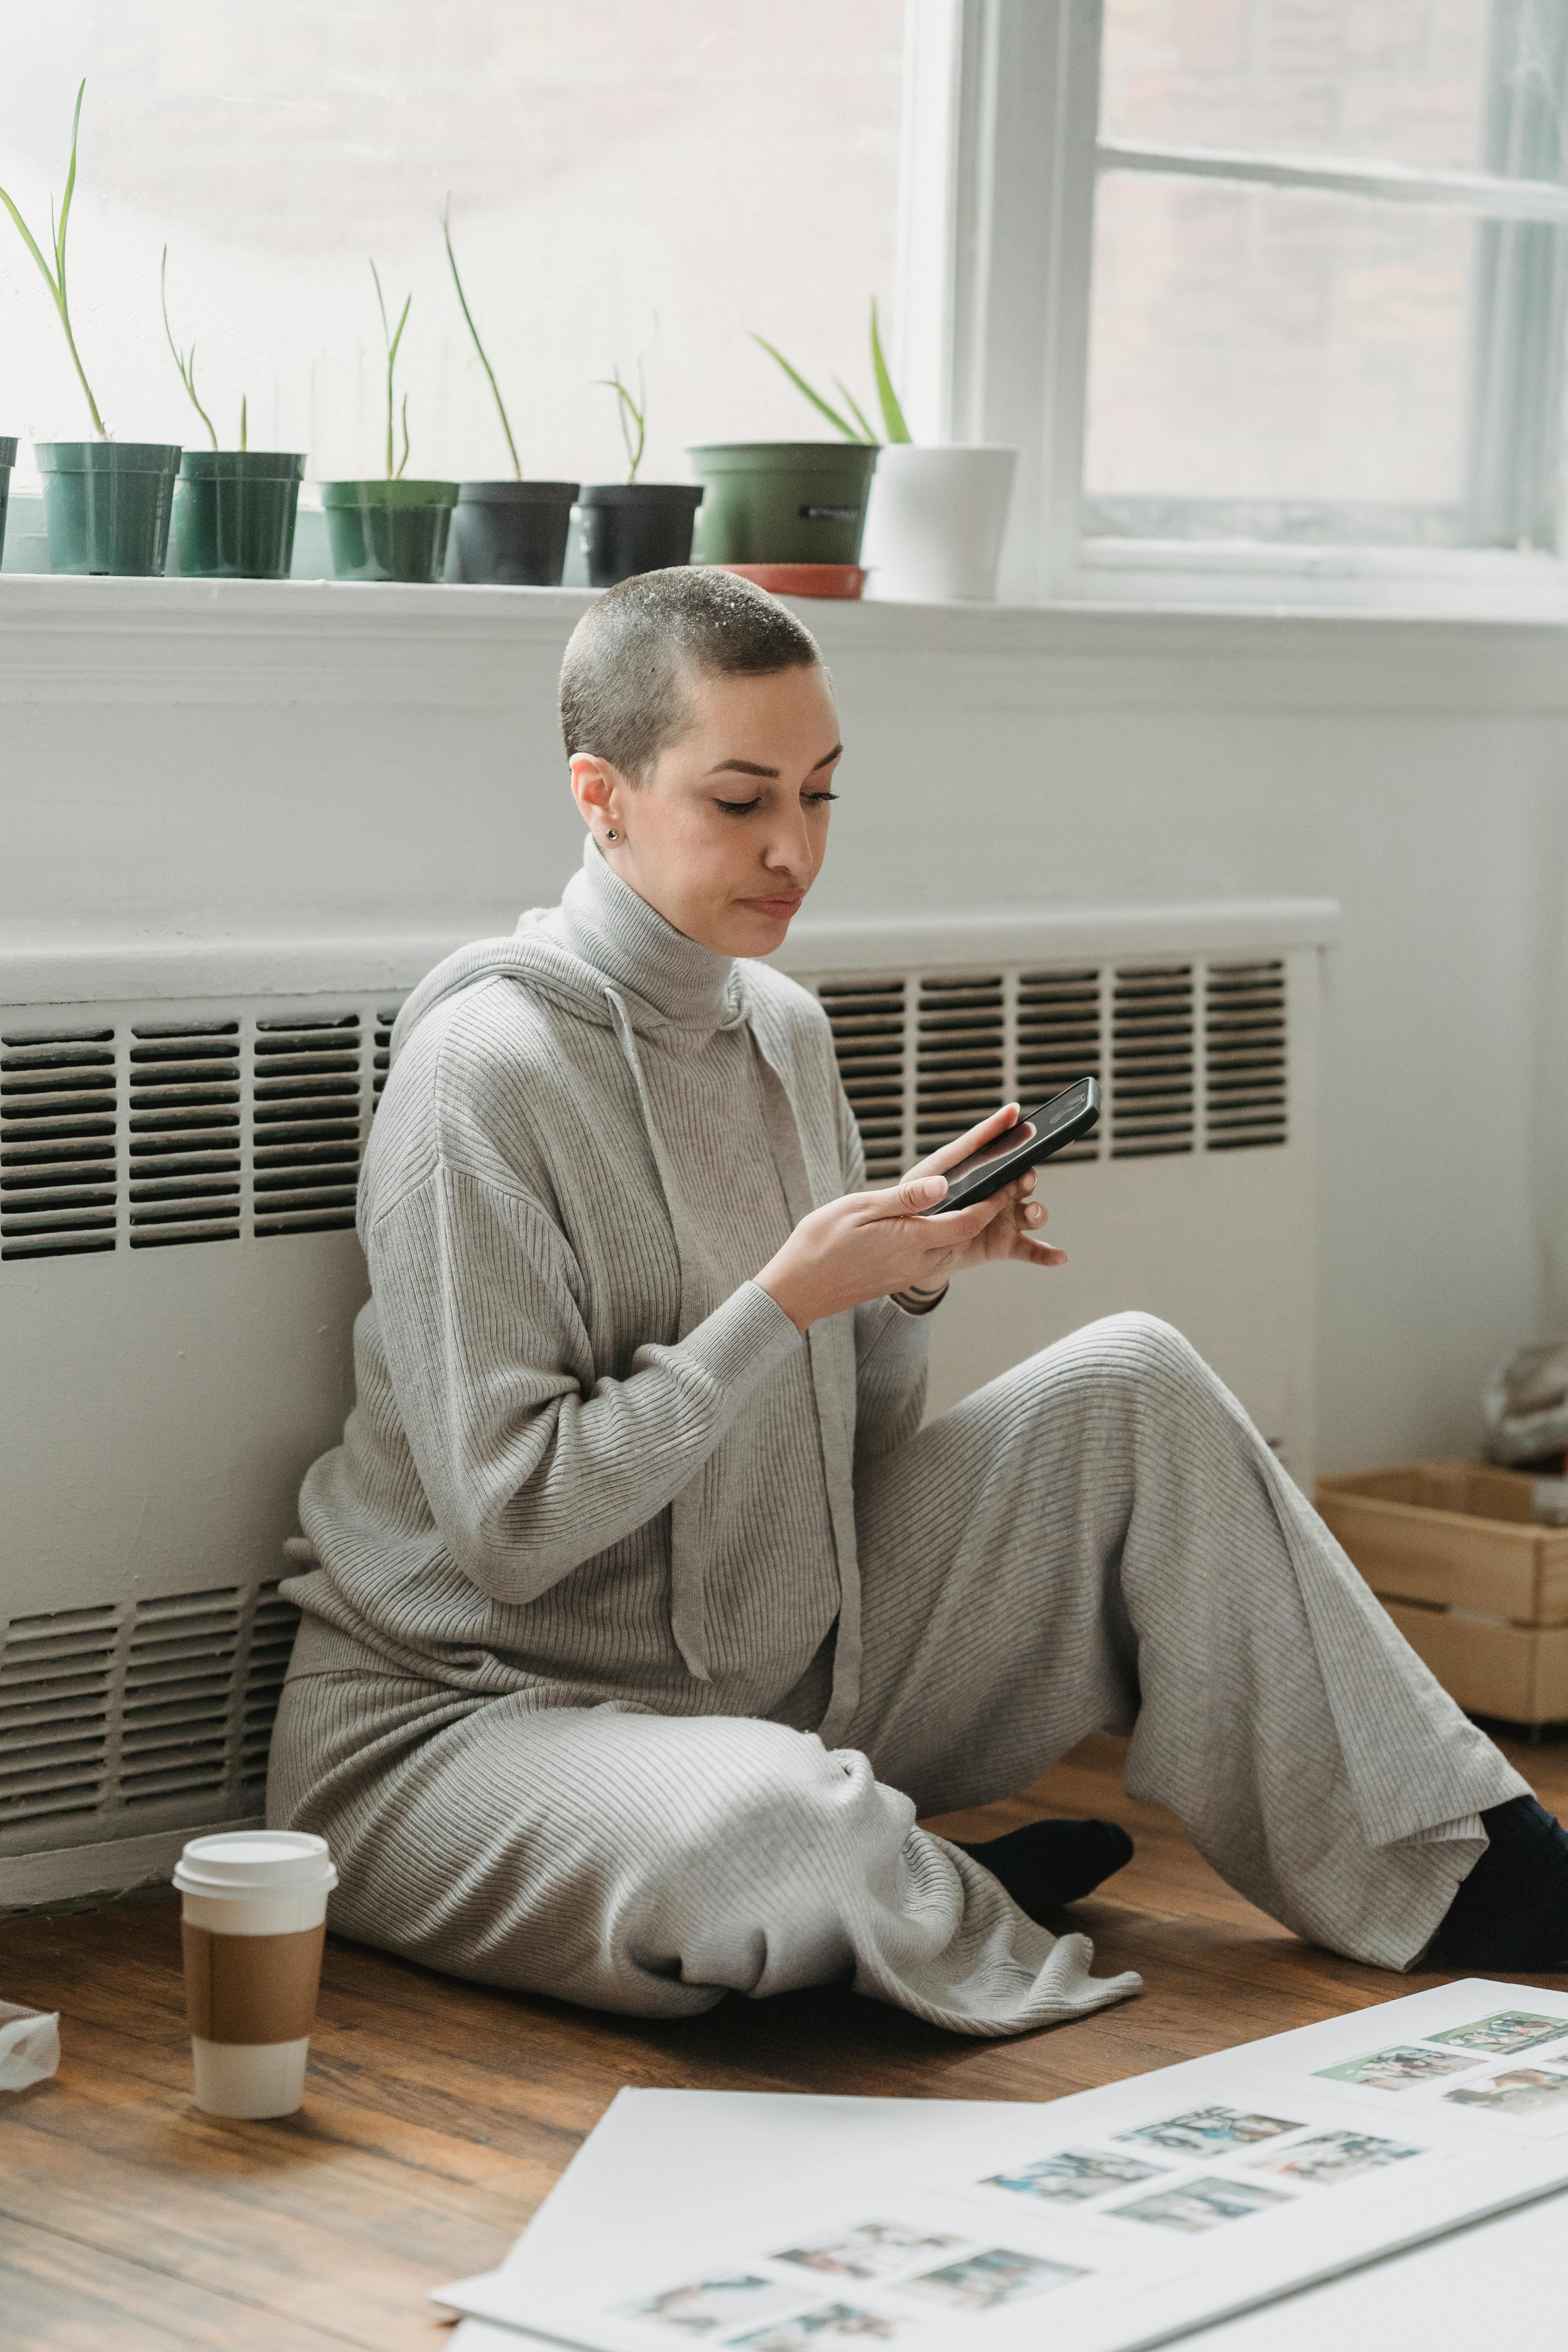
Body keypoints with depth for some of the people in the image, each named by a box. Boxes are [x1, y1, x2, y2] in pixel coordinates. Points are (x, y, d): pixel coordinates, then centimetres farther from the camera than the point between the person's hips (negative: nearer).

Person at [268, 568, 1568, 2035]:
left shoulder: (784, 1031, 8)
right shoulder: (488, 1066, -18)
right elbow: (508, 1523, -22)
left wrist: (912, 1278, -6)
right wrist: (787, 1299, -23)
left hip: (787, 1689, 8)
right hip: (460, 1723, -8)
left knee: (1132, 1388, -2)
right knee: (769, 1822, -42)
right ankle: (957, 1922, -5)